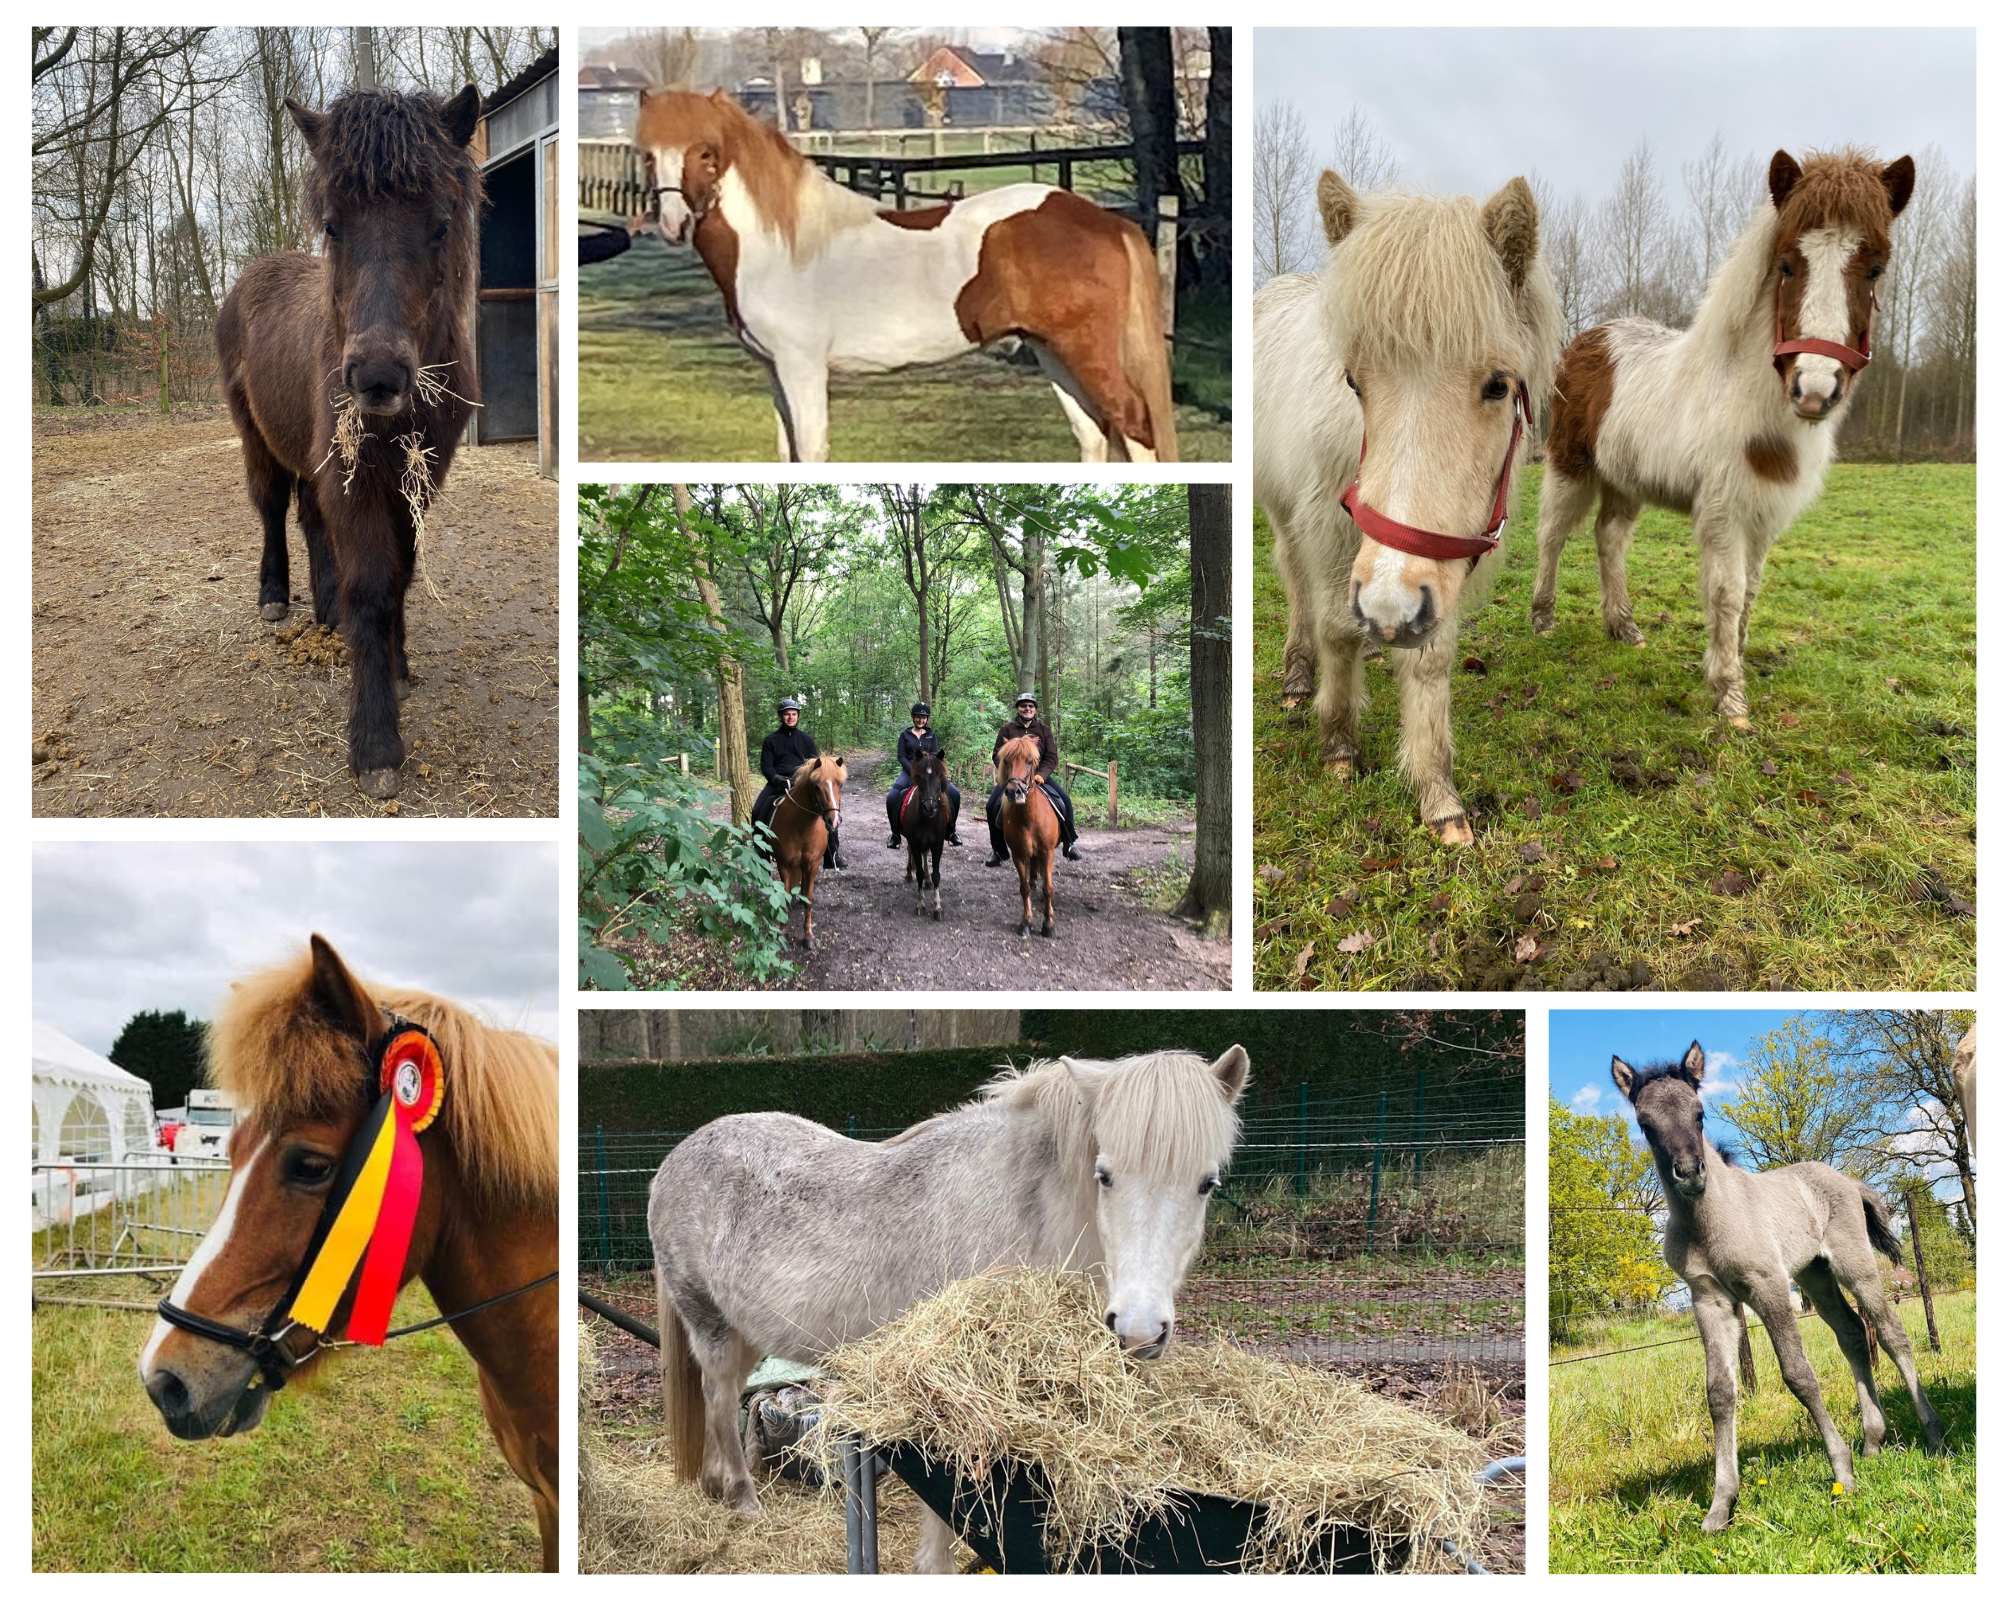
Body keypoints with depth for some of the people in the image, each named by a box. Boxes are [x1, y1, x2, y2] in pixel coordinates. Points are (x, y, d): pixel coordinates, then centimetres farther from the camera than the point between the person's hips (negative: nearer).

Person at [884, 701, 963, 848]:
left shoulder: (931, 735, 13)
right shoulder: (905, 735, 7)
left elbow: (935, 755, 4)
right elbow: (901, 756, -1)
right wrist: (913, 770, -17)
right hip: (909, 771, -2)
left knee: (954, 793, -16)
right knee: (892, 798, -27)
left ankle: (951, 832, -1)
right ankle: (895, 834, -9)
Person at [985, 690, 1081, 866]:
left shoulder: (1043, 729, 6)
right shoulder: (1007, 729, 3)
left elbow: (1051, 757, -2)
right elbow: (997, 756, 0)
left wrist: (1041, 775, -21)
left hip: (1040, 775, 1)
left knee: (1064, 801, -16)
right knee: (992, 805, -21)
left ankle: (1069, 844, 1)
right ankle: (998, 851, -7)